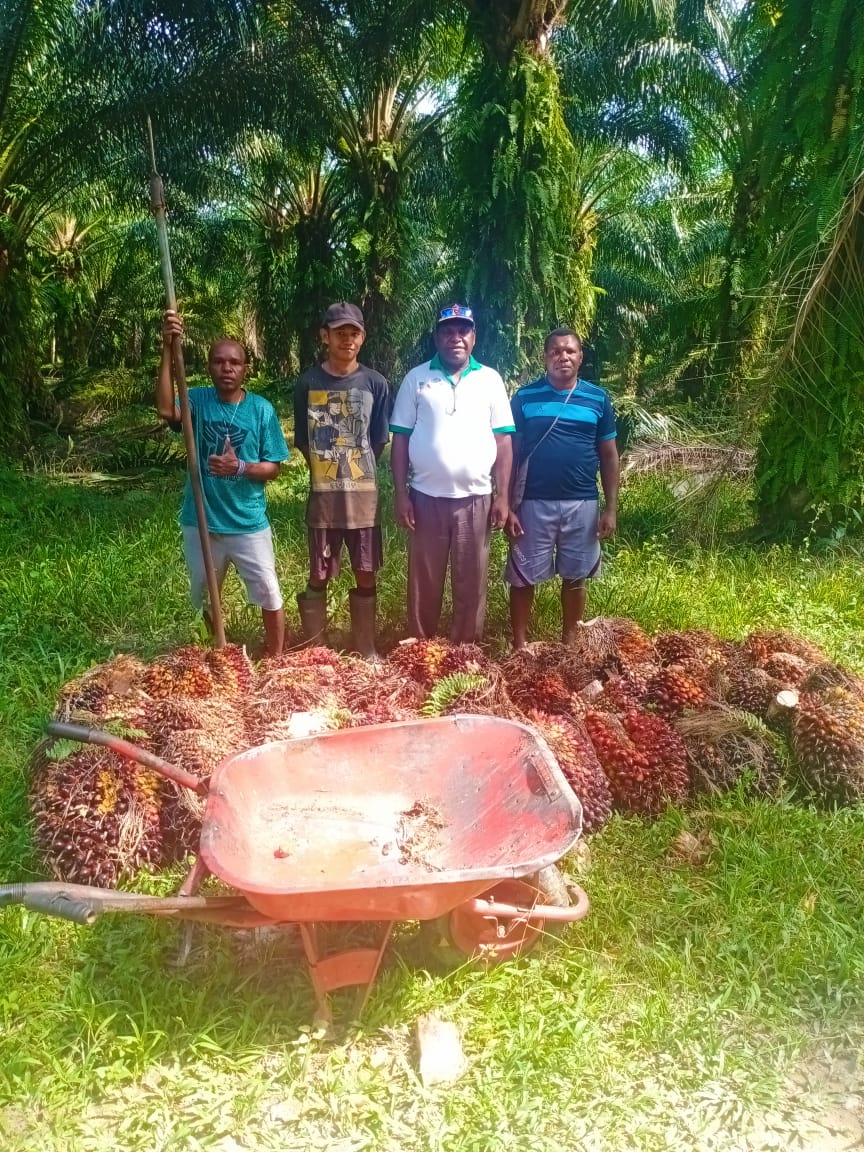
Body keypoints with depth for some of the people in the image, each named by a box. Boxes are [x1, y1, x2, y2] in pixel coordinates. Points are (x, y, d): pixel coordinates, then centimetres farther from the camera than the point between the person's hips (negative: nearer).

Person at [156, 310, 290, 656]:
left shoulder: (261, 409, -6)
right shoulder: (198, 400, -5)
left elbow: (273, 467, -5)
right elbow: (166, 409, -27)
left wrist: (241, 467, -25)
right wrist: (167, 350, -33)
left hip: (249, 524, -2)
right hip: (201, 523, 2)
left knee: (270, 597, 3)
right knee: (207, 600, 19)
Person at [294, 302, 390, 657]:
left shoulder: (375, 384, -1)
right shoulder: (308, 383, -2)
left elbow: (378, 442, 5)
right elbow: (303, 442, 5)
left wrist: (355, 470, 7)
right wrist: (327, 470, 6)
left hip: (364, 495, 1)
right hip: (323, 495, -1)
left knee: (366, 578, 8)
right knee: (318, 578, 7)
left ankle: (367, 651, 22)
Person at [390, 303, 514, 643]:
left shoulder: (490, 379, 5)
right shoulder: (416, 378, 3)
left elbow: (503, 440, 4)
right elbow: (400, 439, 3)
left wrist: (502, 496, -2)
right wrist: (401, 494, -4)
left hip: (475, 498, 0)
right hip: (426, 497, 0)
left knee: (471, 582, 8)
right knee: (424, 581, 8)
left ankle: (466, 649, 21)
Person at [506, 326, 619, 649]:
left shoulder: (598, 399, 3)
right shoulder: (525, 397, -1)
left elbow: (608, 455, 6)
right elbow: (511, 452, 1)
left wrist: (611, 508, 1)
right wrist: (508, 506, -4)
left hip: (582, 504, 2)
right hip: (534, 503, -1)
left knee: (575, 578, 12)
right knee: (523, 578, 5)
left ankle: (569, 643, 28)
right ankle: (519, 646, 19)